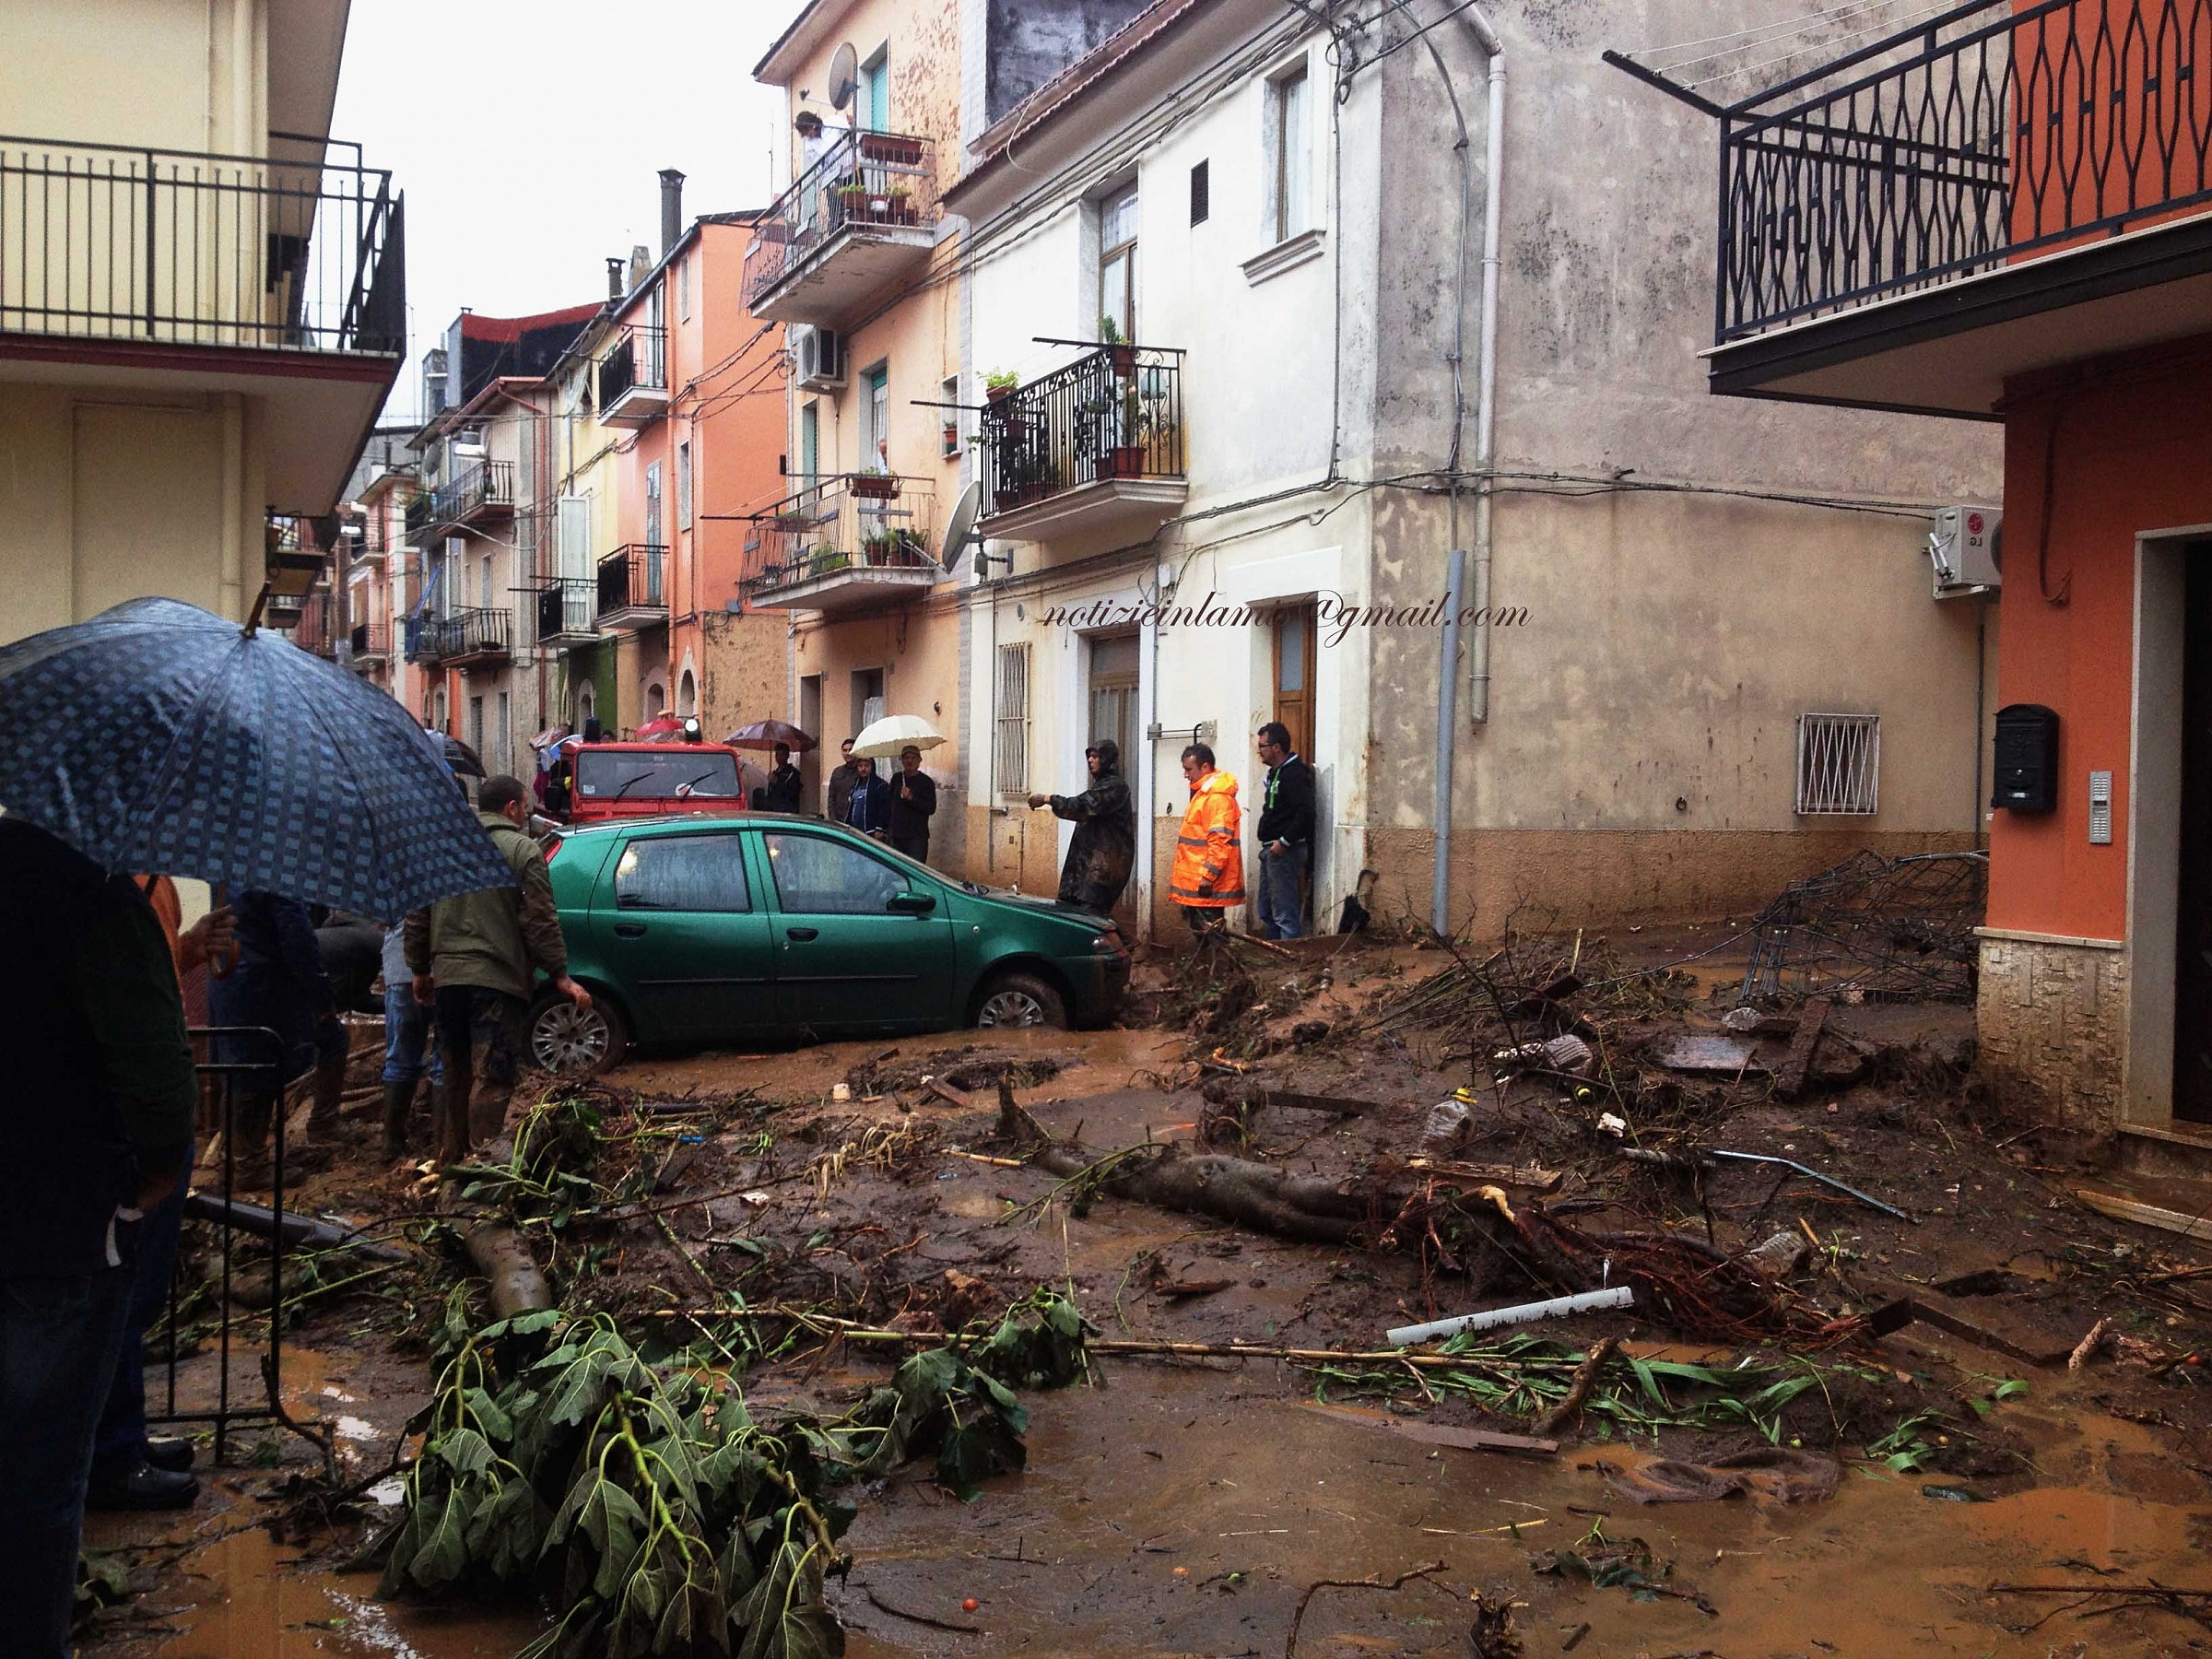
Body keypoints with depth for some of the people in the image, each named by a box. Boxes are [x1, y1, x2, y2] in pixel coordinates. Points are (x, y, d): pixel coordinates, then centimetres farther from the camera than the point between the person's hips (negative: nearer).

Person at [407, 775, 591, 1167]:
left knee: (455, 1077, 17)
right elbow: (540, 921, -10)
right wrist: (561, 976, -7)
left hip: (446, 977, 6)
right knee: (492, 1080, -6)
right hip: (497, 980, -6)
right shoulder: (522, 850, -4)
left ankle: (449, 1161, 25)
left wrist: (420, 970, 25)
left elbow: (417, 917, 16)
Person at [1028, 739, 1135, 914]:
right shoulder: (1102, 784, 22)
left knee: (1091, 912, -17)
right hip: (1089, 860, 10)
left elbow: (1083, 806, -18)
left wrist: (1048, 799, -16)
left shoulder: (1115, 786, -10)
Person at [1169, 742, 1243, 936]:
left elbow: (1220, 841, -23)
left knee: (1209, 931, -9)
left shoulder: (1217, 797, -16)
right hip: (1196, 882, 11)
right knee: (1201, 934, 13)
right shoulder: (1205, 793, 19)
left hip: (1206, 884, -11)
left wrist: (1207, 876, -24)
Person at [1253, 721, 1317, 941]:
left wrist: (1284, 841, -23)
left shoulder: (1294, 774, -15)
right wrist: (1268, 847, 15)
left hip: (1285, 851, -11)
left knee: (1285, 914, -9)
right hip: (1271, 850, 11)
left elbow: (1305, 812, -26)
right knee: (1267, 913, 17)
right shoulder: (1276, 773, 17)